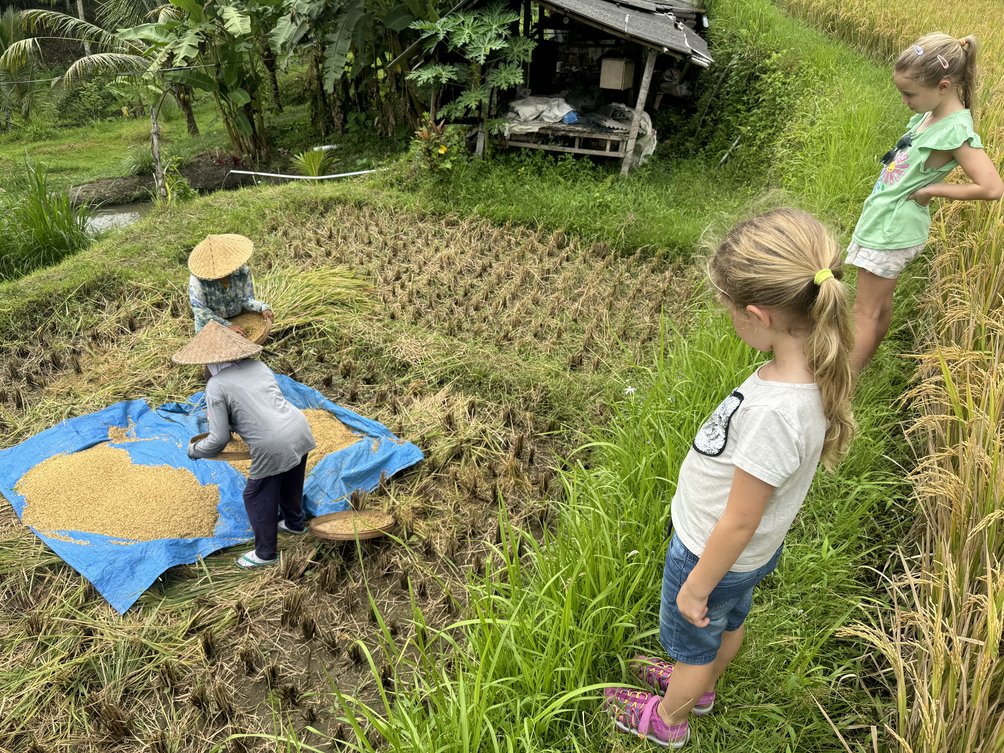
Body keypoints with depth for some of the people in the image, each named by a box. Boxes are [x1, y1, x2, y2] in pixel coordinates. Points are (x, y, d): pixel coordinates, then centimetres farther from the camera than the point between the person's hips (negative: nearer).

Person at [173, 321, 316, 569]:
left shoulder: (216, 385, -7)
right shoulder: (257, 365, 9)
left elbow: (219, 439, -6)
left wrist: (194, 450, 13)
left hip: (273, 447, -7)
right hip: (299, 429, 7)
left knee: (258, 498, 16)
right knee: (290, 484, 31)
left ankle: (265, 553, 31)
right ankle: (294, 523, 55)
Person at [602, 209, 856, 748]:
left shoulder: (778, 410, -42)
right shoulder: (814, 366, -16)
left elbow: (738, 522, -29)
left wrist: (697, 586, -14)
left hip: (714, 554, -7)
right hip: (748, 552, 7)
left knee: (691, 640, 23)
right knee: (728, 622, 33)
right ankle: (700, 685, 63)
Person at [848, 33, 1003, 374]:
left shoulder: (955, 130, -20)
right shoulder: (929, 114, 3)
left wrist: (932, 189, -18)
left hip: (890, 229, -8)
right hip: (885, 220, 8)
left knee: (864, 312, -1)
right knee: (880, 304, 19)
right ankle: (858, 366, 33)